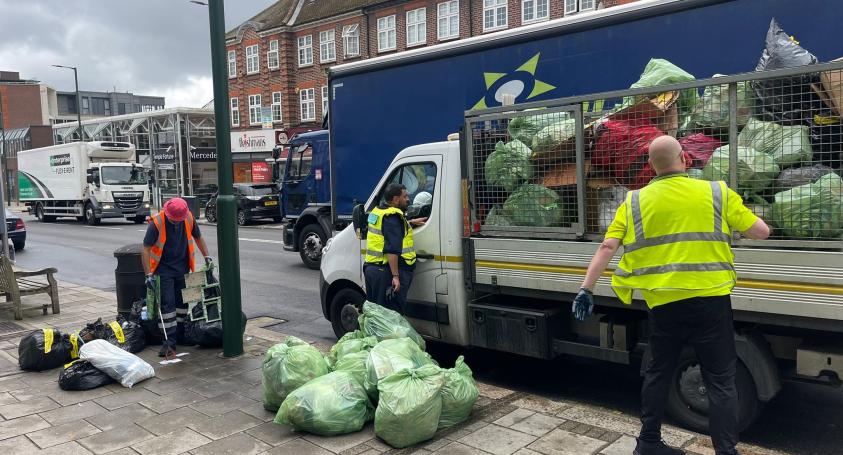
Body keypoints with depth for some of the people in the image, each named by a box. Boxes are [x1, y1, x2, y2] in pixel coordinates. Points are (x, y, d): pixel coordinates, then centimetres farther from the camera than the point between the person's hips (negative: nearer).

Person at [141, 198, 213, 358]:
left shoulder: (189, 218, -7)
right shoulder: (156, 223, -19)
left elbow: (198, 237, 12)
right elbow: (146, 249, -16)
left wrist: (207, 257, 9)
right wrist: (149, 274, -20)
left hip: (183, 268, 4)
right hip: (164, 271, -4)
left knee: (183, 302, 11)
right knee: (167, 304, -6)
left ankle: (181, 336, 26)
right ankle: (170, 342, -1)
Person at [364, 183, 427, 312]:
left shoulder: (379, 211, 14)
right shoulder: (392, 217, -16)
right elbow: (392, 250, -25)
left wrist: (411, 222, 35)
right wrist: (395, 276, -27)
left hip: (371, 268, 10)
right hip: (387, 271, -10)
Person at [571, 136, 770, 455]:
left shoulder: (635, 201, 2)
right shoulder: (717, 192, -1)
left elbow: (607, 248, -3)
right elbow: (761, 232, 6)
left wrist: (587, 289, 0)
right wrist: (742, 215, 26)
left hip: (664, 302, 2)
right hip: (710, 299, -2)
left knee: (658, 373, 18)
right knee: (720, 381, 8)